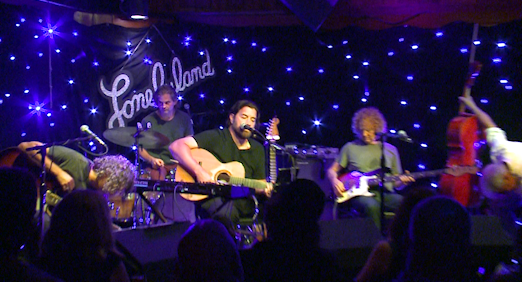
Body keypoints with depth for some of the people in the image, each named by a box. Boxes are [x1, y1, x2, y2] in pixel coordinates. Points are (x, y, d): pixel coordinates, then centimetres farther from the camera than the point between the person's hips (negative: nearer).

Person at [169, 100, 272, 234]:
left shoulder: (257, 149, 17)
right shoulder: (216, 137, -1)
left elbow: (259, 181, 20)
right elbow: (176, 146, -11)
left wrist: (264, 189, -5)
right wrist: (199, 171, -22)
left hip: (241, 200, 5)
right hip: (211, 197, -5)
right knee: (226, 213, -39)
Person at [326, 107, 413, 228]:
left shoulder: (390, 150, 17)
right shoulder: (350, 147, 12)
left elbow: (395, 182, 21)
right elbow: (332, 170, 17)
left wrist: (402, 180, -3)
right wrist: (335, 181, -6)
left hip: (384, 194, 2)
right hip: (359, 193, -2)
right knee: (372, 206, -39)